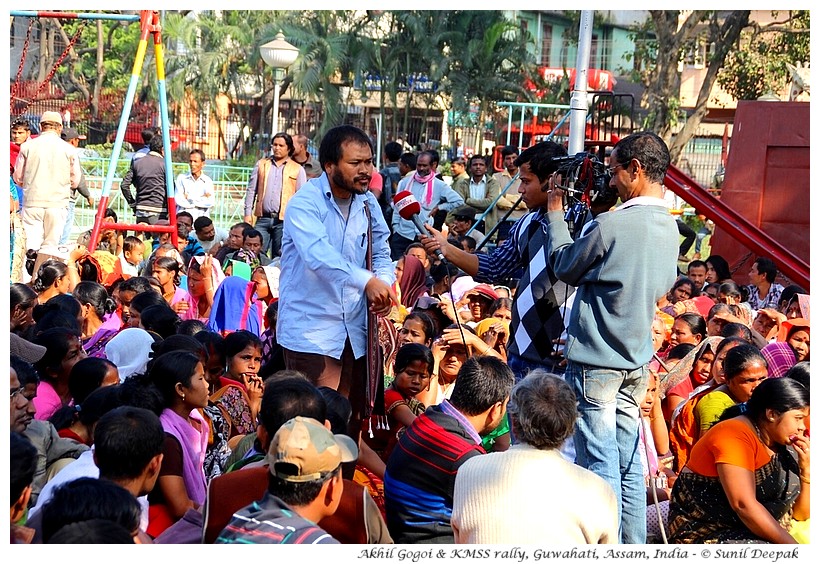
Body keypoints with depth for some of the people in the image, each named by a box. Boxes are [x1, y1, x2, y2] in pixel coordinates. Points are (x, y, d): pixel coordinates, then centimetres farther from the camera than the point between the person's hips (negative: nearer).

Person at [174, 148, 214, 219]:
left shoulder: (207, 181, 8)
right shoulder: (181, 178, 9)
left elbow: (211, 203, -6)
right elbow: (178, 200, -2)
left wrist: (190, 198, -4)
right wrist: (201, 199, -3)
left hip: (200, 219, 0)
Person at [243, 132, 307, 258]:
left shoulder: (297, 169, 6)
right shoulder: (261, 164, 13)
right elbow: (251, 190, 13)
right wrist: (248, 213, 5)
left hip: (284, 220, -2)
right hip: (263, 219, 2)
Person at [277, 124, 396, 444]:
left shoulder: (368, 204, 9)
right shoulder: (305, 202, -13)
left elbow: (381, 254, 12)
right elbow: (318, 253, -30)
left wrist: (384, 284, -11)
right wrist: (366, 281, -42)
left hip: (354, 329, 7)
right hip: (311, 329, -7)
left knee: (351, 419, 14)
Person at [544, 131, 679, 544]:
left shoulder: (611, 225, -19)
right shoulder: (669, 227, 6)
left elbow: (564, 267, -4)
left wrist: (556, 214, 7)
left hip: (596, 360, -8)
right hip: (638, 359, 8)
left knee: (599, 461, -1)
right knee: (628, 460, 14)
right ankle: (633, 547, 21)